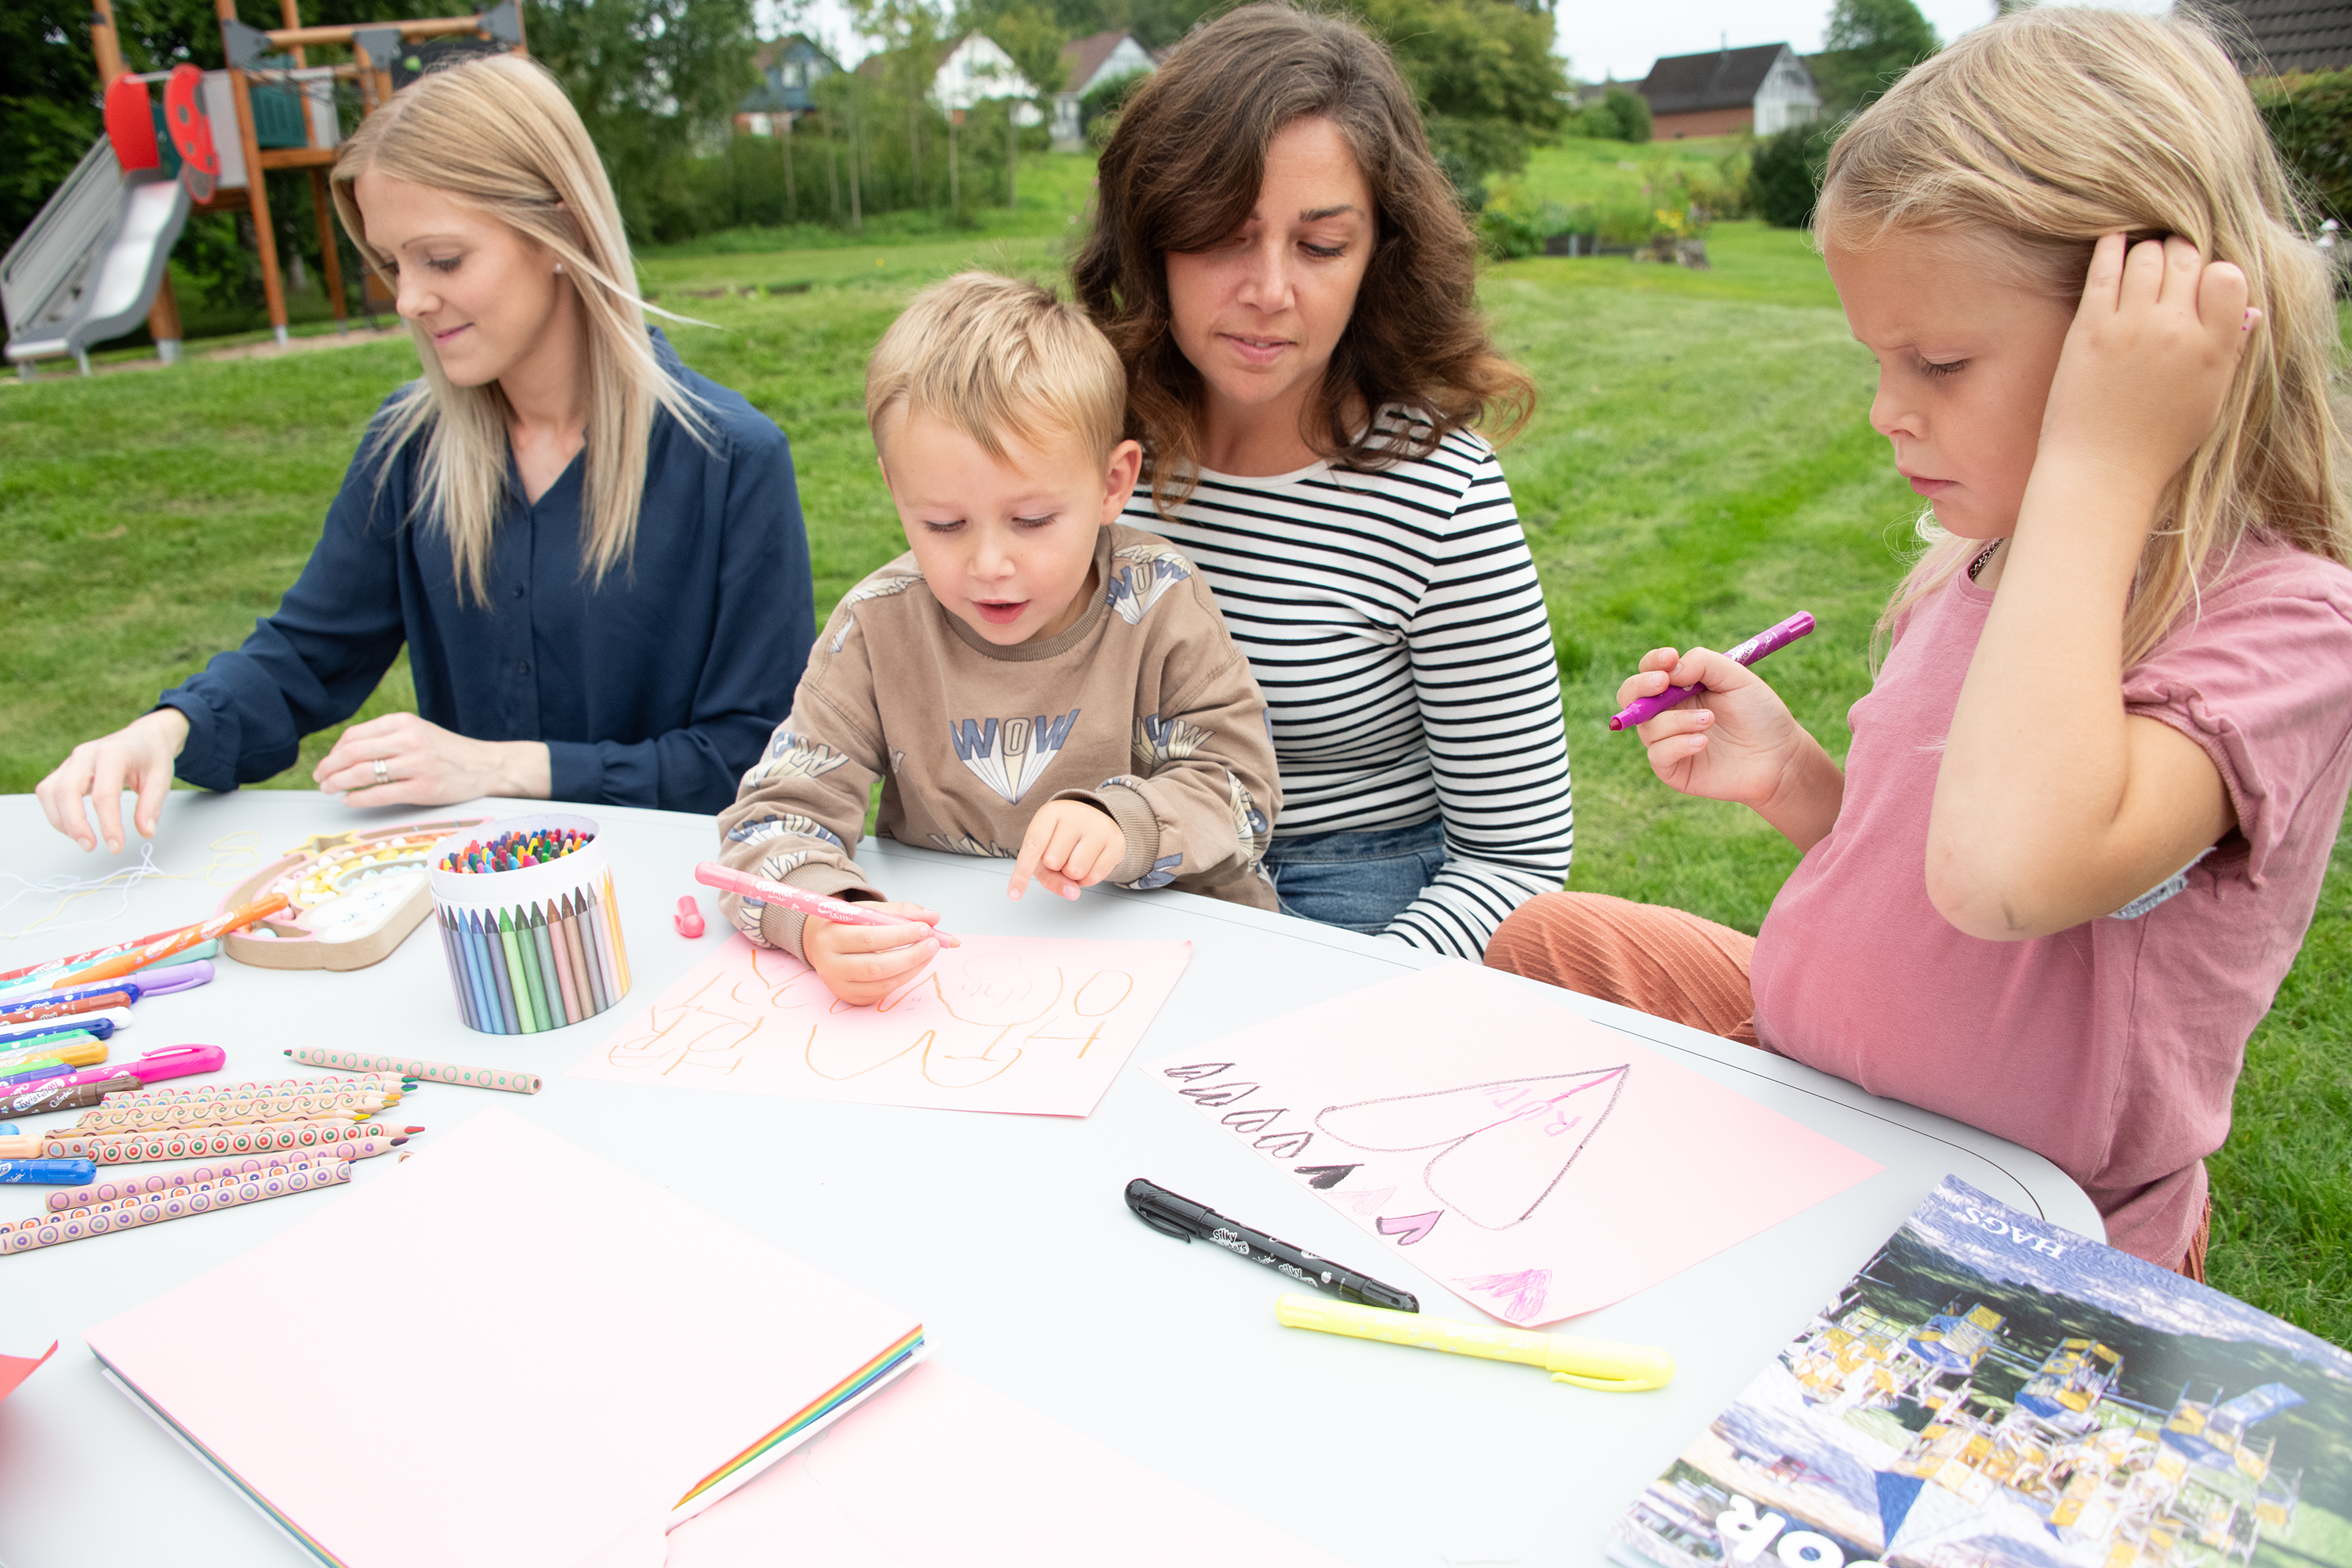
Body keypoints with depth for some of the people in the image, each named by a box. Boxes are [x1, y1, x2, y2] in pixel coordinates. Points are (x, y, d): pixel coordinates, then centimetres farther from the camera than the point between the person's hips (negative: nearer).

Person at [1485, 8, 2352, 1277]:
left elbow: (2004, 873, -46)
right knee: (1542, 941, 16)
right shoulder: (1985, 565, 0)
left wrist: (2095, 467, -38)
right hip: (1819, 1082, 8)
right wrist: (1788, 780, -8)